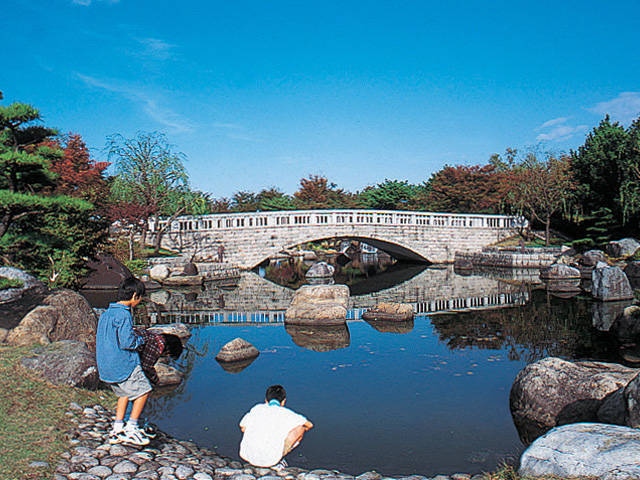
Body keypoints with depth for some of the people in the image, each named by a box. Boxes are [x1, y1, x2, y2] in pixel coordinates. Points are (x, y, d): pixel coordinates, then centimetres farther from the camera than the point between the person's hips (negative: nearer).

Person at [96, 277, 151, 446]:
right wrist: (140, 340, -4)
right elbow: (127, 342, -24)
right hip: (123, 364, -9)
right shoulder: (124, 314, -19)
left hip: (105, 366, 9)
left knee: (125, 392, 22)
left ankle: (117, 429, 21)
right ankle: (131, 429, 7)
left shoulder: (106, 313, 10)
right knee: (143, 391, 5)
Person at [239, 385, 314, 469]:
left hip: (247, 456, 4)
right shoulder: (285, 412, 8)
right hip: (271, 460, -4)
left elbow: (243, 428, 24)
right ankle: (277, 462, 7)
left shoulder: (256, 408, 16)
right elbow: (309, 425, 14)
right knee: (301, 428, 9)